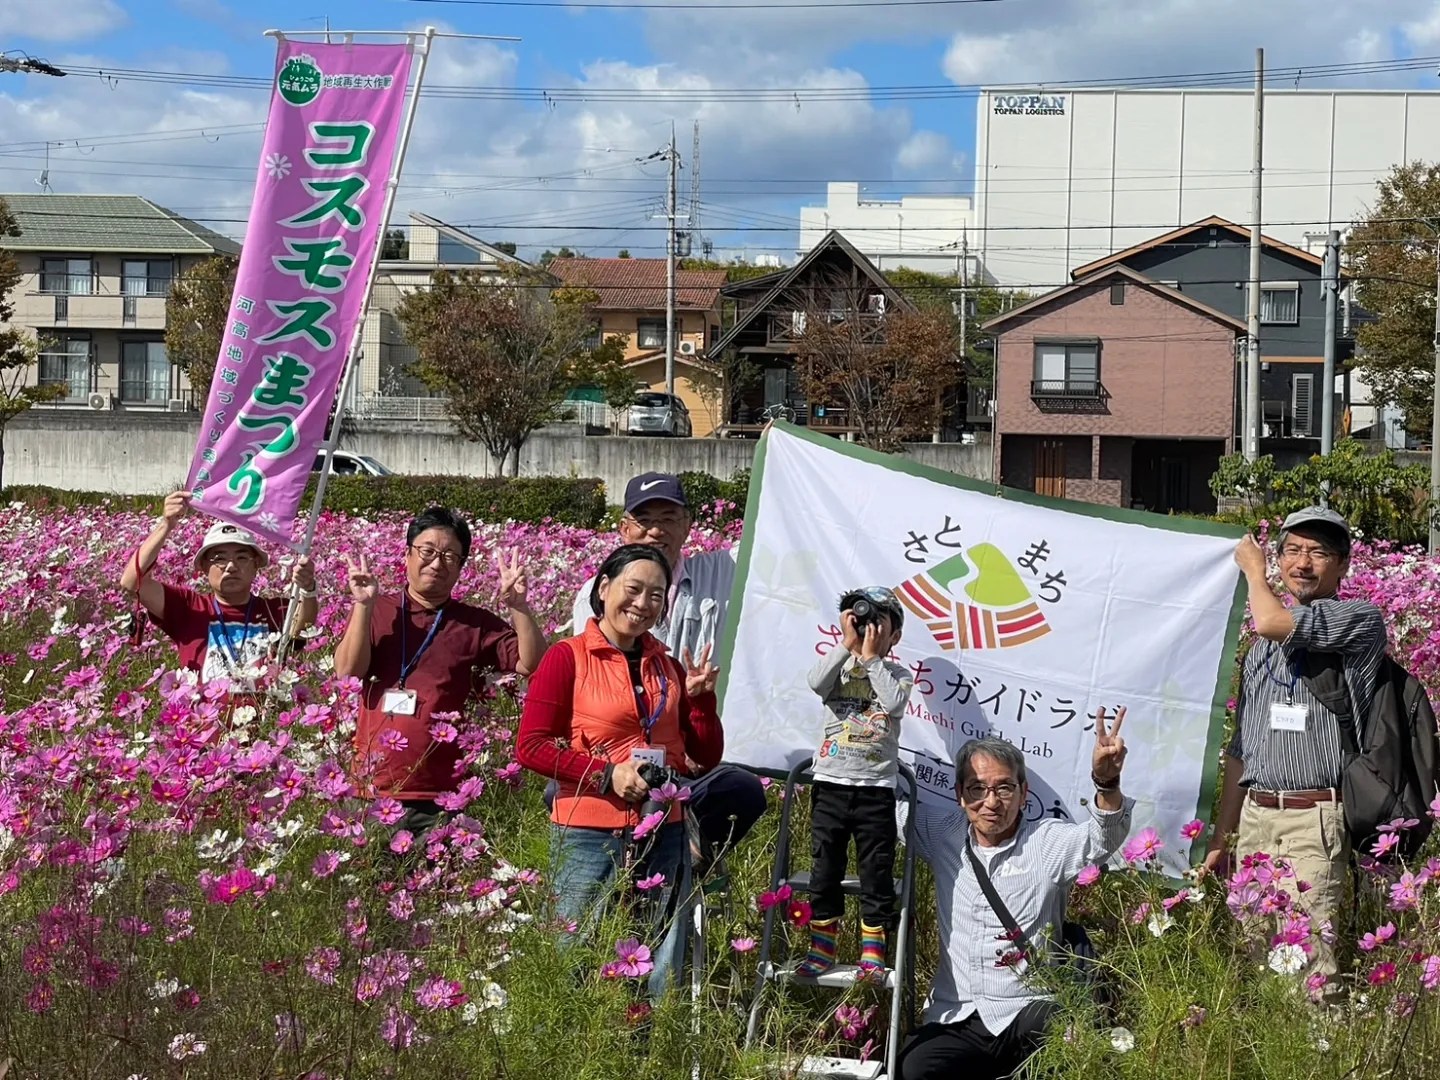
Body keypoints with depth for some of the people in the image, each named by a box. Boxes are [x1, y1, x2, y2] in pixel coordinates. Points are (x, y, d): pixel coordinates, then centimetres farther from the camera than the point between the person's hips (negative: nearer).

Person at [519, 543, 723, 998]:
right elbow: (531, 746, -8)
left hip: (663, 838, 5)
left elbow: (706, 757, 17)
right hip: (589, 836, -5)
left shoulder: (669, 668, 14)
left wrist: (701, 696, 1)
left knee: (661, 977, 7)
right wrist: (607, 773, -15)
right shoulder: (568, 657, -1)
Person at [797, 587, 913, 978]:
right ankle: (822, 950, 17)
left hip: (876, 789, -1)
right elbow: (817, 683, -15)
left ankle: (872, 956, 11)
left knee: (877, 873, 2)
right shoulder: (838, 665, 7)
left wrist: (871, 657, -10)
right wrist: (847, 645, -15)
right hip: (830, 784, 1)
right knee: (825, 870, 7)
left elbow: (894, 702, -16)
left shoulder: (898, 675, 6)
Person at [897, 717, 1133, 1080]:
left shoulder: (1048, 842, 1)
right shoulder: (943, 836, 12)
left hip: (1027, 1013, -2)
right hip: (955, 1018, 3)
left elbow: (1104, 838, -17)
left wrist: (1106, 781, -37)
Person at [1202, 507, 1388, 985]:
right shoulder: (1261, 650, 22)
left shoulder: (1362, 620, 1)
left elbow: (1272, 622, -16)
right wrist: (1220, 842, 19)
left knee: (1311, 960, -13)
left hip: (1316, 822, -6)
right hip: (1255, 820, 6)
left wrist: (1252, 567, 5)